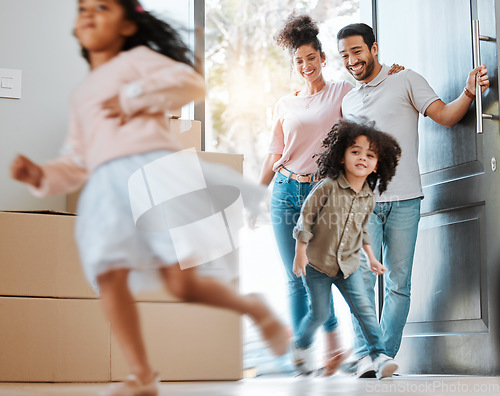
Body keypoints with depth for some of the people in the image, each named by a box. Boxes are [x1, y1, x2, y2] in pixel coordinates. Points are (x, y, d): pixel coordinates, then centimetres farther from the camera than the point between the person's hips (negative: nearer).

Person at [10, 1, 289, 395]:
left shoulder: (138, 58, 15)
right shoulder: (81, 95, 32)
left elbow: (191, 82, -2)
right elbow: (78, 161, 29)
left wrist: (133, 97, -6)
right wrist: (41, 174, 11)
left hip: (151, 167, -5)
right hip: (106, 188, 6)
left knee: (183, 282, -12)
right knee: (108, 275, -15)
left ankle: (253, 307, 15)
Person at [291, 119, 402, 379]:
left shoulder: (368, 198, 1)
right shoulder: (327, 187, -16)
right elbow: (305, 219, -10)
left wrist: (371, 258, 16)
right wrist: (300, 254, -11)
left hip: (348, 264, 4)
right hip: (318, 262, -4)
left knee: (364, 308, -5)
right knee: (320, 312, 3)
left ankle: (379, 355, 0)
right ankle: (301, 346, 28)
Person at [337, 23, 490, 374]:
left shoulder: (406, 81, 5)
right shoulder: (348, 101, 18)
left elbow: (445, 115, -3)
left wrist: (469, 94, -20)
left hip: (404, 200, -2)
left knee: (399, 283, 0)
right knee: (362, 279, -8)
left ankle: (386, 356, 9)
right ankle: (365, 357, -5)